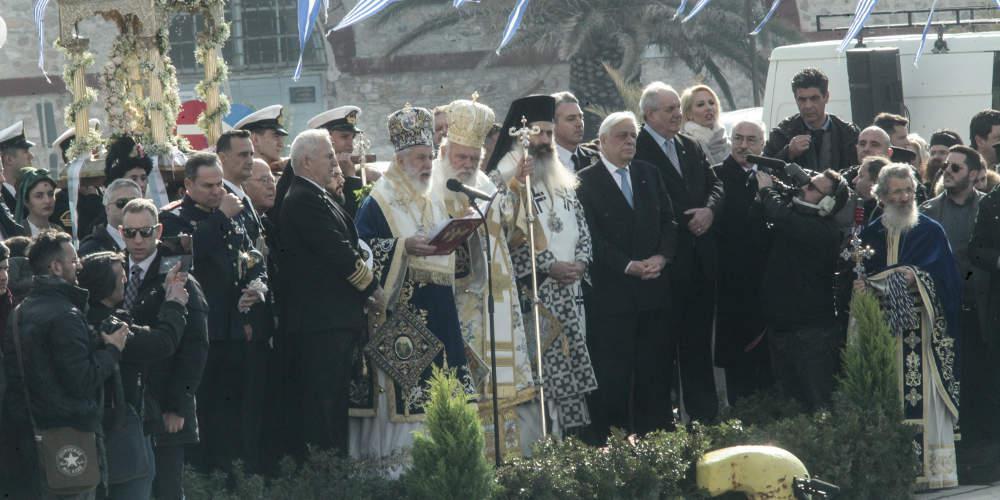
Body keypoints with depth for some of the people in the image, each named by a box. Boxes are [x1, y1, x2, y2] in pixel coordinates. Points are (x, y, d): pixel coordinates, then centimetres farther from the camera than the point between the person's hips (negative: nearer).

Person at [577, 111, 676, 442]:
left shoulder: (649, 174, 14)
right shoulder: (587, 182, -3)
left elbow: (668, 221, 13)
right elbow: (592, 237, -9)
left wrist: (661, 257, -5)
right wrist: (628, 266, -15)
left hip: (653, 288, 5)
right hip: (612, 291, -5)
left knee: (655, 371, 6)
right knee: (613, 374, -4)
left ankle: (656, 434, 12)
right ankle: (608, 440, 0)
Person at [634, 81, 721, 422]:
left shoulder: (690, 148, 15)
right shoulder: (636, 150, -9)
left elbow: (715, 185, 15)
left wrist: (709, 209, -5)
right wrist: (687, 220, -15)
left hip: (701, 258, 7)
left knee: (699, 338, 11)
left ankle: (705, 412, 15)